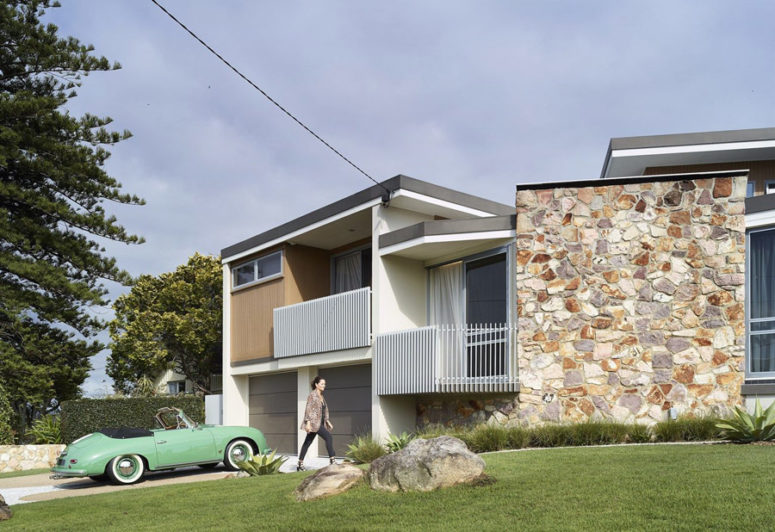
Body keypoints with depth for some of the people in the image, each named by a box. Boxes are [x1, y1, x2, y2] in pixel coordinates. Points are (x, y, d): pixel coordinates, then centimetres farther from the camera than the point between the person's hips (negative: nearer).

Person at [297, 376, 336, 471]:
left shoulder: (321, 396, 17)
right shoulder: (312, 395, -9)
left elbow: (324, 410, 22)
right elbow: (308, 409, -14)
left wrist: (327, 422, 18)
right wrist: (308, 423, -21)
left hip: (320, 423, 9)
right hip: (314, 422, -9)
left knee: (307, 442, 10)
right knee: (328, 437, -16)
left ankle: (300, 464, 14)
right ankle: (332, 461, -17)